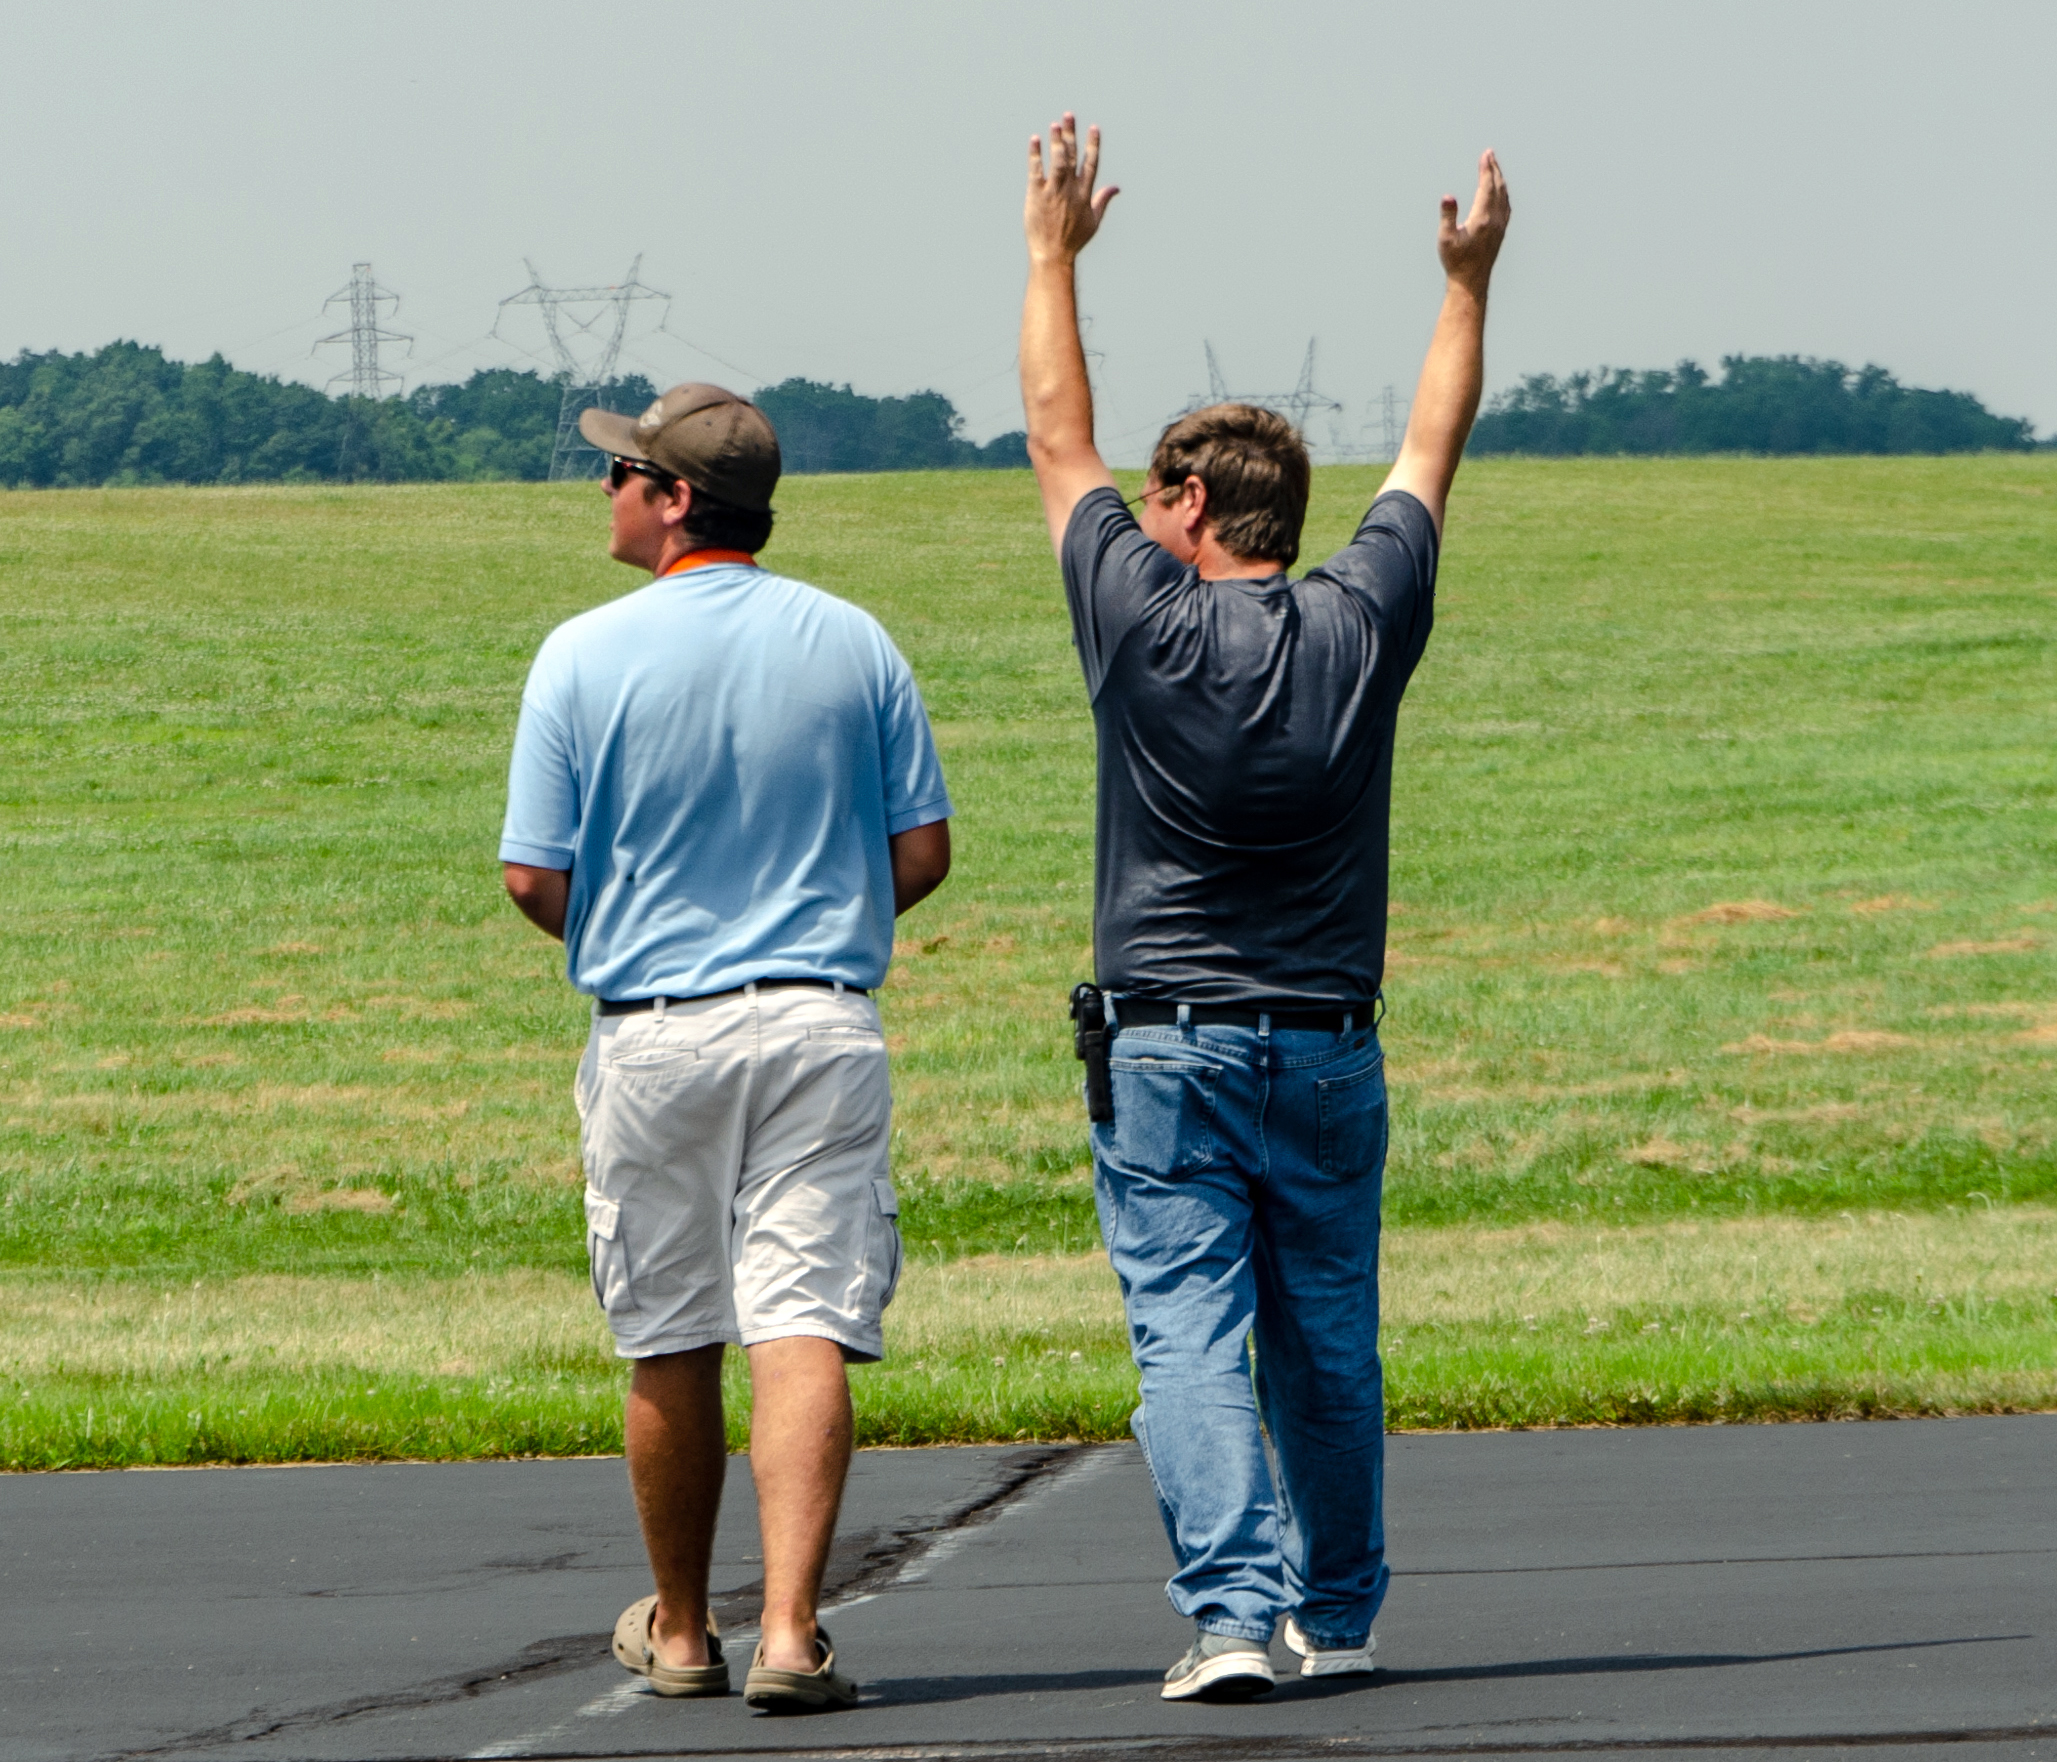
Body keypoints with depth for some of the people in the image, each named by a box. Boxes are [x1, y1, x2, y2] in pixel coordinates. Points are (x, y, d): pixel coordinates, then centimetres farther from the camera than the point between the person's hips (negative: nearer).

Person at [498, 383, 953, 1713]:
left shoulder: (586, 656, -6)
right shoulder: (853, 644, 2)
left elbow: (536, 878, -6)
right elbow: (923, 852, 3)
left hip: (654, 1033, -1)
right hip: (822, 1027, 1)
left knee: (671, 1346, 12)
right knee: (804, 1327, -5)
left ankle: (680, 1628, 26)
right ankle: (791, 1630, -19)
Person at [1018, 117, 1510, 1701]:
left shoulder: (1142, 623, -9)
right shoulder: (1361, 626, -1)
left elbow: (1061, 438, 4)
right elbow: (1431, 454, 14)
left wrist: (1057, 254, 14)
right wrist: (1469, 284, 27)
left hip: (1167, 1049, -3)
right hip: (1330, 1049, 3)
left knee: (1189, 1338, -6)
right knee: (1328, 1342, 13)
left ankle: (1230, 1614, -18)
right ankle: (1337, 1613, 21)